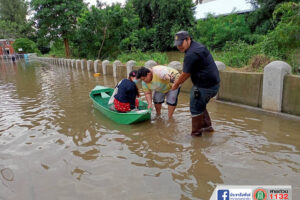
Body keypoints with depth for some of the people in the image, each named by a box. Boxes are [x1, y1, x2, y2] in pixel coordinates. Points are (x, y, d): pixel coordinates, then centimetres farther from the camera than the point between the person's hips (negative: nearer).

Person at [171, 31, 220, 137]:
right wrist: (178, 82, 16)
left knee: (196, 109, 5)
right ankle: (207, 126, 37)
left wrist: (176, 85, 2)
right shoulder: (198, 46, 11)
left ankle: (196, 133, 19)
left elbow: (185, 74, -14)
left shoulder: (191, 54, -23)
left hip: (205, 86, -10)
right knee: (200, 105, 26)